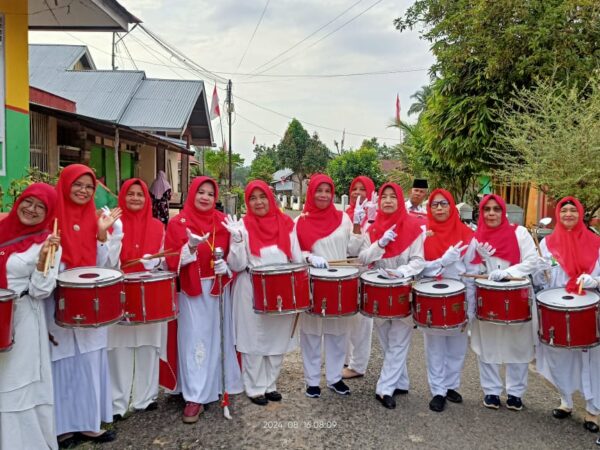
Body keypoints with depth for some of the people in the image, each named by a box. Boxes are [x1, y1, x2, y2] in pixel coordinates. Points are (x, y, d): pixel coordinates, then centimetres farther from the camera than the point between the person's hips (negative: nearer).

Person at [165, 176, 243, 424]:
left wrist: (226, 265, -13)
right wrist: (190, 248, -27)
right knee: (195, 342, -1)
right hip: (192, 291, -3)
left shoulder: (222, 221, 4)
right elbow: (171, 260, -9)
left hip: (219, 289, 3)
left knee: (219, 338, 12)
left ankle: (219, 385, 30)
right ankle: (194, 397, 6)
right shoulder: (177, 222, -4)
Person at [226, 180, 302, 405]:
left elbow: (297, 259, 6)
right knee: (254, 340, 6)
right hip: (252, 292, -3)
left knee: (278, 339, 12)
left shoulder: (286, 223, 1)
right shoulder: (243, 226, -6)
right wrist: (237, 239, -24)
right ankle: (255, 388, 21)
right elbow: (237, 265, -10)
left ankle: (270, 385, 28)